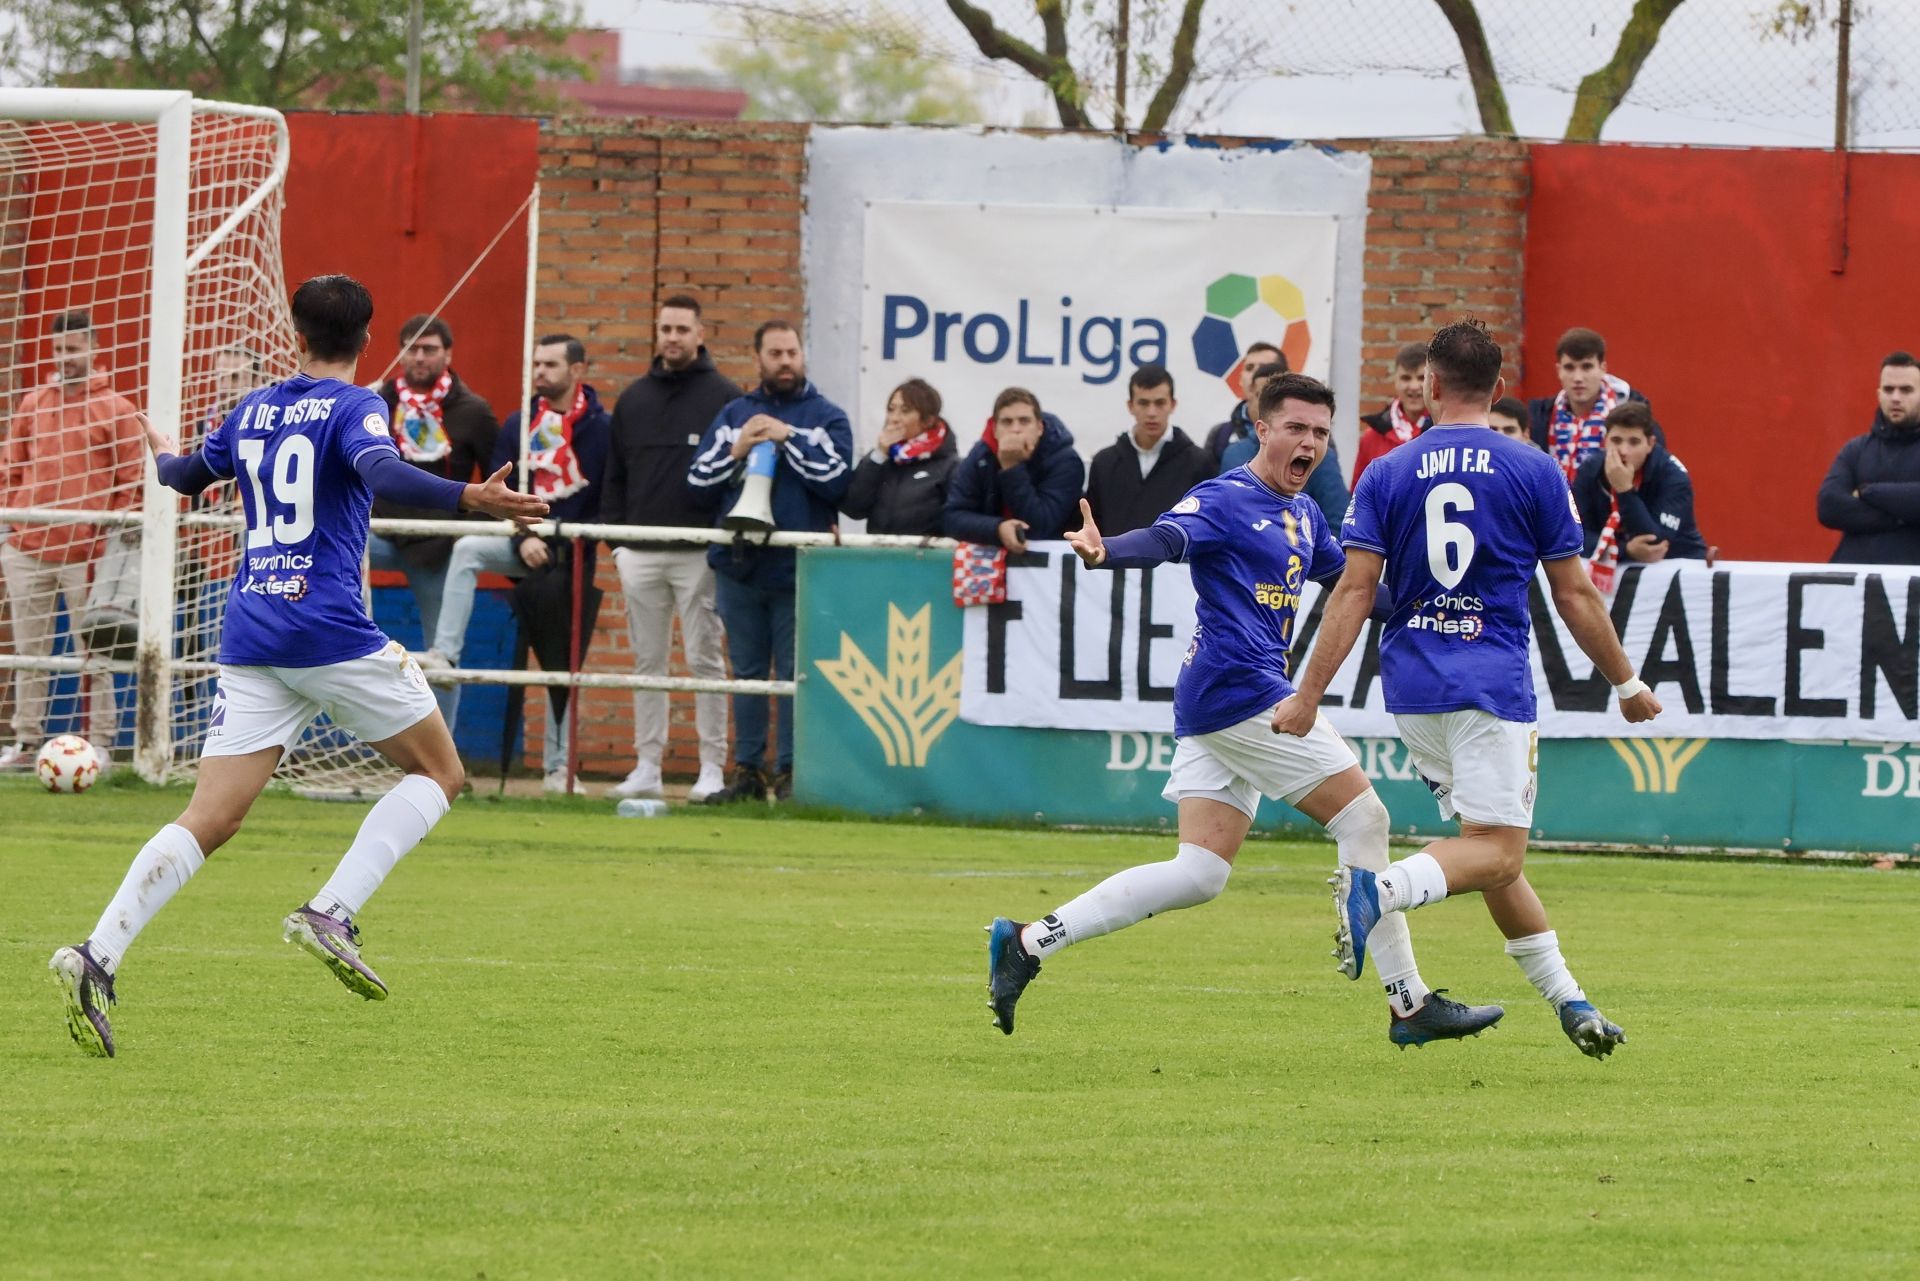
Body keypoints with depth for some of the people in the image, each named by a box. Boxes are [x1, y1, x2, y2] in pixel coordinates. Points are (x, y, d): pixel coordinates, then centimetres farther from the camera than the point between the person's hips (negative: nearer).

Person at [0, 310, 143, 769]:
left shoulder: (115, 409, 0)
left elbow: (131, 478, 1)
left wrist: (115, 533, -4)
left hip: (86, 552, -4)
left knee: (93, 652, -1)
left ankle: (101, 742, 2)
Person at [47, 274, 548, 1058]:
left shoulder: (253, 412, 15)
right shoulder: (352, 408, -3)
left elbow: (189, 475, 33)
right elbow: (382, 474, -25)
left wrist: (164, 456, 56)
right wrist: (467, 499, -35)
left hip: (250, 635, 6)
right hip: (329, 630, -6)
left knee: (210, 820, 2)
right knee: (438, 772, 12)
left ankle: (97, 957, -17)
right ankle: (331, 913, -6)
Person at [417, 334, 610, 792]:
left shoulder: (601, 429, -3)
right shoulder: (518, 426, 5)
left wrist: (570, 543, -14)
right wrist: (523, 539, -15)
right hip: (524, 544, 2)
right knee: (467, 549, -29)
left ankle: (558, 767, 6)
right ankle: (445, 654, -36)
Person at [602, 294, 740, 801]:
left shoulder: (724, 398, 0)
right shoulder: (633, 400, 13)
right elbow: (614, 476, 16)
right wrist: (615, 539, 7)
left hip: (700, 553, -4)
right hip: (640, 552, 4)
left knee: (706, 660, -2)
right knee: (648, 661, 6)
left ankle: (713, 767, 1)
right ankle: (647, 765, 9)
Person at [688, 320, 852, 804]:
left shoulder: (826, 417, 4)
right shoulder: (733, 415, 13)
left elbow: (837, 481, -10)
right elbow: (699, 483, 8)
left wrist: (787, 438, -11)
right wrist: (737, 451, -7)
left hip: (797, 569, -3)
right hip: (740, 565, 3)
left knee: (795, 673, -3)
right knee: (747, 673, 8)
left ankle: (790, 772, 2)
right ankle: (747, 771, 12)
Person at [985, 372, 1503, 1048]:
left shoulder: (1304, 515, 18)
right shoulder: (1223, 500, -9)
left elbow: (1350, 579, 33)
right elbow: (1166, 538, -27)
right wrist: (1105, 551, -48)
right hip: (1237, 685, -10)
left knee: (1199, 873, 5)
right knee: (1363, 817, -6)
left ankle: (1027, 943, 4)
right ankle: (1410, 1004, 0)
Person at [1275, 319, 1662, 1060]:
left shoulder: (1388, 475, 4)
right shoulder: (1534, 472, 0)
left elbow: (1355, 591, -3)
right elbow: (1575, 596, 2)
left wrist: (1308, 694, -2)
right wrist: (1628, 686, 13)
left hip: (1411, 685, 4)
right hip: (1493, 682, -4)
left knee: (1489, 849, 15)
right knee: (1496, 854, -7)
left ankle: (1565, 997, 15)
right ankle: (1378, 889, -35)